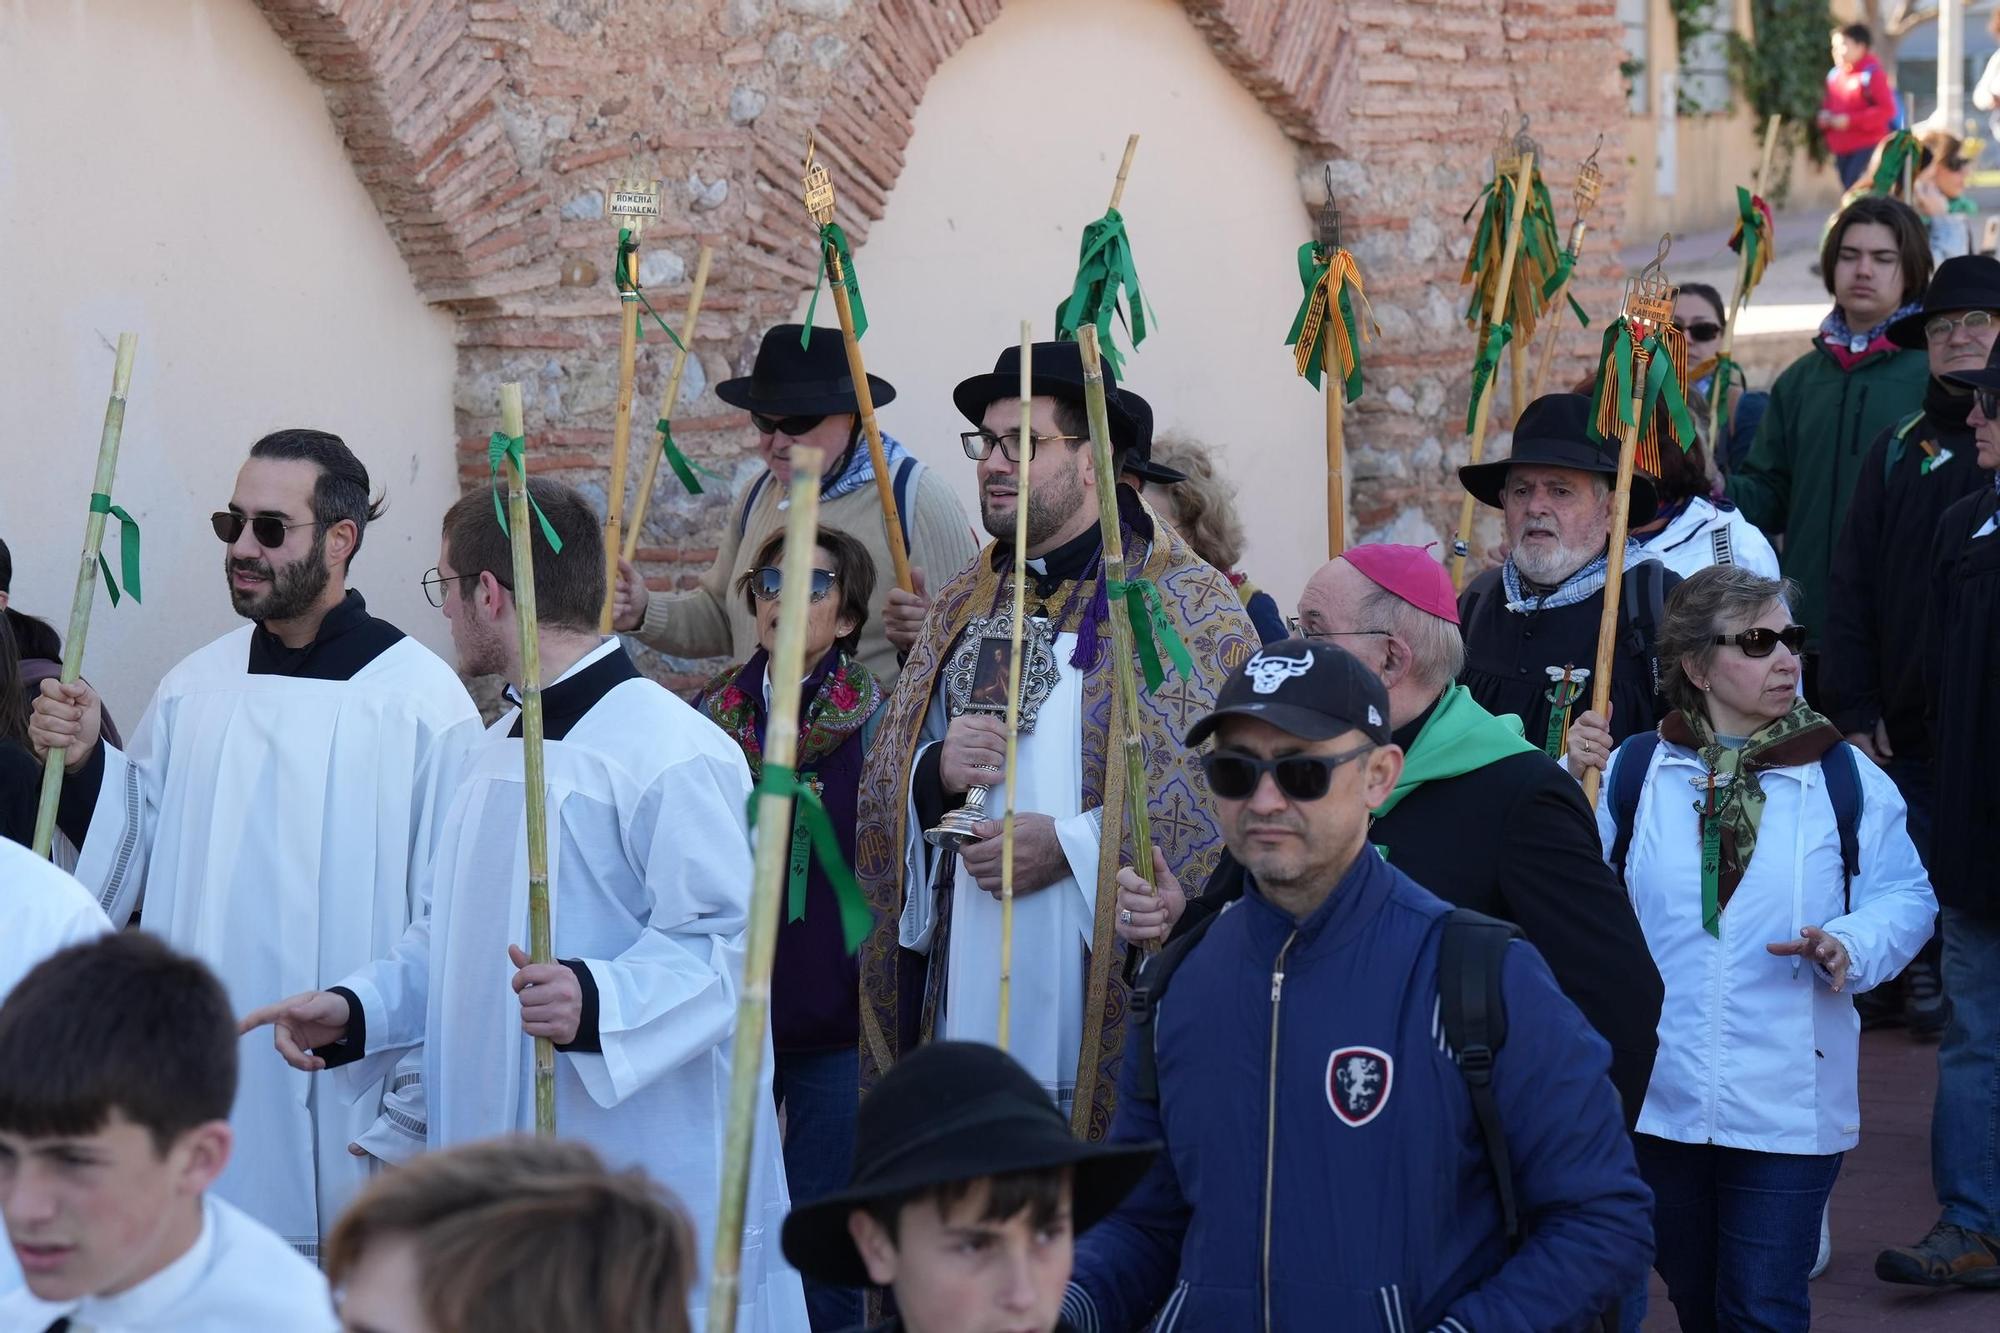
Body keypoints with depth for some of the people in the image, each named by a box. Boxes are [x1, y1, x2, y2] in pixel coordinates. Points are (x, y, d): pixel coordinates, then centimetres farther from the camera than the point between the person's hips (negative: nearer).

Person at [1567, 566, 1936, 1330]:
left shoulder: (1845, 779, -2)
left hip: (1788, 1112, -2)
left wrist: (1852, 947, -20)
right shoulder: (1633, 770, 1)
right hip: (1660, 1097, 2)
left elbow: (1904, 896, 0)